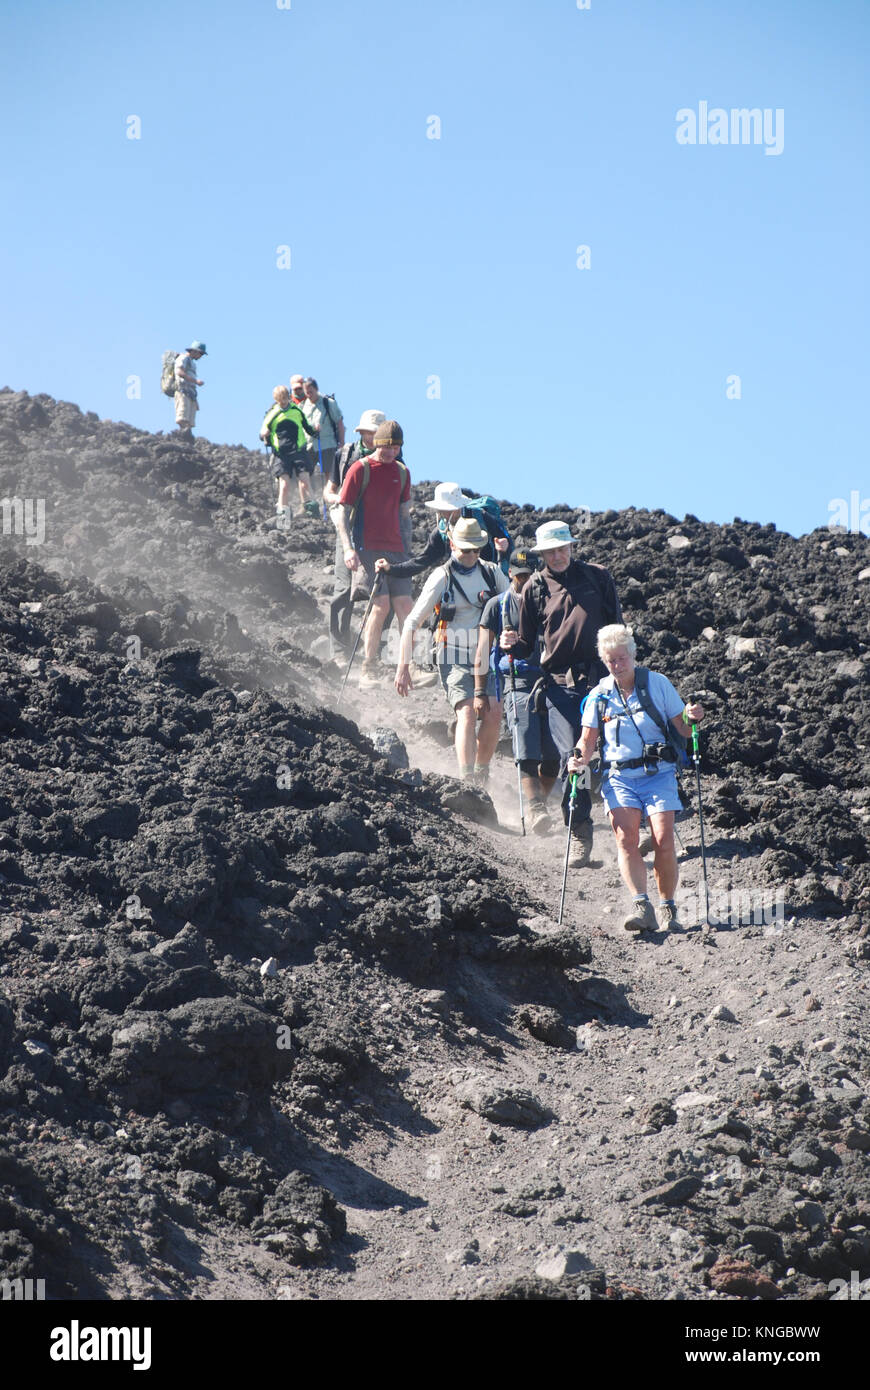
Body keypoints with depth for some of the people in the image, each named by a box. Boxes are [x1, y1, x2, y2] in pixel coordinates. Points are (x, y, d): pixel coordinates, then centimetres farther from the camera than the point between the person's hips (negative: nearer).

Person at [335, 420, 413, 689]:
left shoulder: (402, 472, 13)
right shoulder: (360, 469, -3)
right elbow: (342, 512, -4)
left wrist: (406, 550, 18)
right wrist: (348, 548, -15)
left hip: (395, 548, 5)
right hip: (367, 548, -5)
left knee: (404, 605, -1)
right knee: (381, 604, -15)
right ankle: (368, 670, -7)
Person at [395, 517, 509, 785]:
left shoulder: (492, 573, 7)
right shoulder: (442, 577, -4)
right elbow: (411, 622, -3)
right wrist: (403, 666, -8)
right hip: (455, 659, -4)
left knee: (493, 715, -10)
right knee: (467, 713, -20)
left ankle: (481, 773, 10)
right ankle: (466, 780, -24)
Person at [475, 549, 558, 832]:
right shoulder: (497, 605, 11)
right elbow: (483, 651, 10)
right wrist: (479, 692, 3)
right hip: (517, 683, -3)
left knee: (554, 755, -5)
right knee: (527, 753, -17)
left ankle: (540, 803, 13)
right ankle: (534, 809, -24)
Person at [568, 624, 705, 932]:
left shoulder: (657, 683, 3)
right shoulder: (599, 695, 7)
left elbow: (681, 730, 6)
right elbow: (589, 739, 12)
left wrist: (691, 719, -15)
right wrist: (580, 758, -8)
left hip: (658, 773, -1)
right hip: (619, 776, 1)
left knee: (663, 841, -13)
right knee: (626, 838, -19)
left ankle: (668, 908, 3)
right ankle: (641, 906, -25)